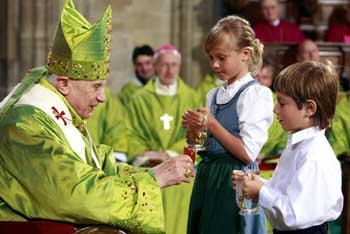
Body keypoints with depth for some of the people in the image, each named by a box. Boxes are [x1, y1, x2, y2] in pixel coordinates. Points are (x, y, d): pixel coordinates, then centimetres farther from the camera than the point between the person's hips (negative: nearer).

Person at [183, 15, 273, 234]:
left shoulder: (256, 94, -9)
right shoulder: (213, 96, 12)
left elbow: (248, 154, -16)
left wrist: (211, 124, -14)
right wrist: (195, 128, 1)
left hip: (235, 180, -7)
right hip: (207, 176, 7)